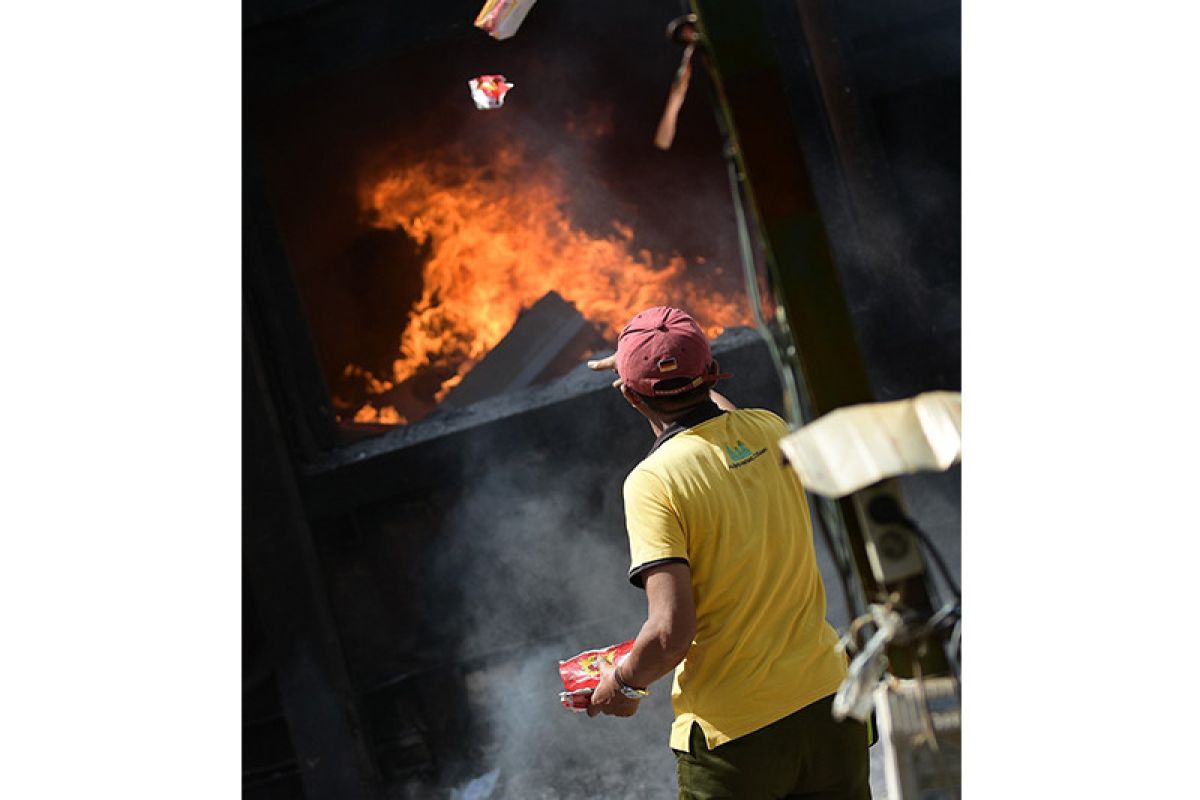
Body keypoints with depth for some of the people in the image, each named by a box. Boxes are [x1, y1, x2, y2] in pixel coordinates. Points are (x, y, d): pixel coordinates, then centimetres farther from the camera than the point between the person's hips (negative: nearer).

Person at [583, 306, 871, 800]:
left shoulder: (654, 481, -17)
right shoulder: (770, 429, 0)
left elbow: (670, 633, -22)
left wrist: (623, 684, -3)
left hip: (732, 734, -5)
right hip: (828, 703, 5)